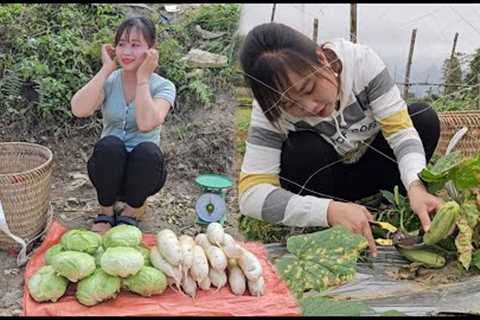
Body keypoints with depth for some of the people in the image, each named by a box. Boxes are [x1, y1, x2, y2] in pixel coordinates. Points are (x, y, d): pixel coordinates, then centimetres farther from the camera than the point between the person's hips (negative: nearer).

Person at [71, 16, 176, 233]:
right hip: (109, 167, 1)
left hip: (143, 170, -1)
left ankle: (131, 213, -7)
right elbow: (79, 110, -22)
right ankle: (106, 212, -7)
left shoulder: (163, 86, -8)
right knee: (109, 144, -30)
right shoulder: (108, 80, -2)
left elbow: (146, 123, -28)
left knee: (147, 150, -32)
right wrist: (106, 69, -17)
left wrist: (142, 77, -21)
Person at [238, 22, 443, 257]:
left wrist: (415, 186, -48)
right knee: (305, 151, -34)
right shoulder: (271, 108, -30)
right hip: (319, 182, -1)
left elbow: (400, 129, -28)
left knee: (425, 118, -22)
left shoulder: (362, 61, -28)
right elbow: (250, 194, -37)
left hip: (369, 167, 2)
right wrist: (330, 210, -50)